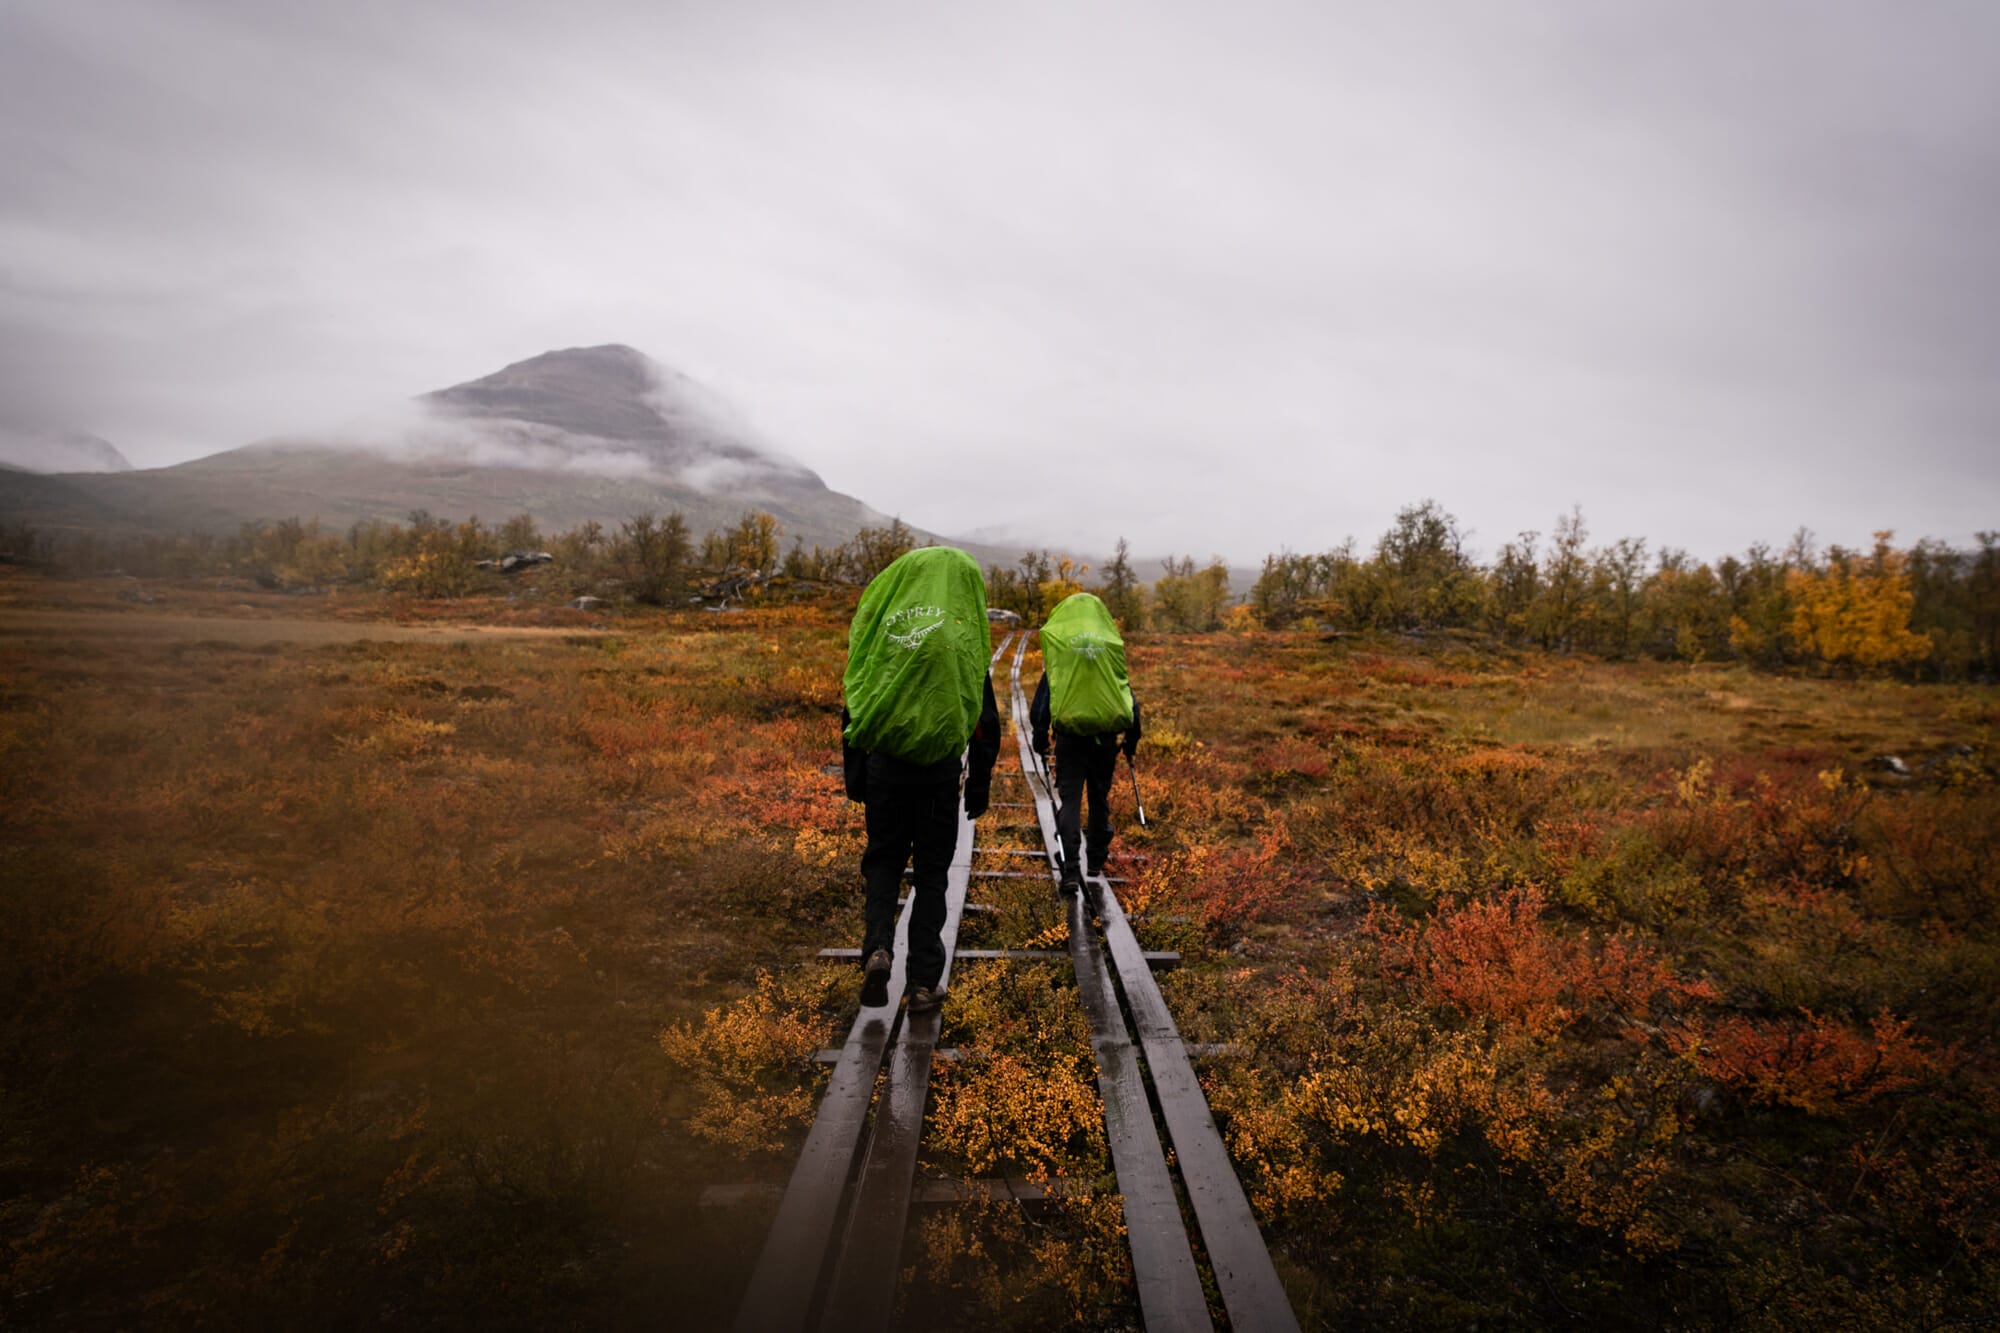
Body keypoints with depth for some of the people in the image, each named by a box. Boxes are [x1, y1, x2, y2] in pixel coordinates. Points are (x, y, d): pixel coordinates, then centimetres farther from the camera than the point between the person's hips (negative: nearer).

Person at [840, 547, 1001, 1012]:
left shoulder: (880, 626, 3)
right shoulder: (965, 634, -1)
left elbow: (852, 704, 4)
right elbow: (984, 719, -1)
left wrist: (854, 774, 11)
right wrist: (979, 786, 7)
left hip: (884, 764, 1)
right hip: (940, 769, -1)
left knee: (883, 860, 15)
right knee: (931, 870, 8)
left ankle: (877, 947, -7)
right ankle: (924, 982, 10)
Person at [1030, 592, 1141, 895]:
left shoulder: (1057, 647, 0)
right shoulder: (1113, 646, 4)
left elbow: (1043, 696, 0)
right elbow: (1128, 697, 8)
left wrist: (1040, 737, 8)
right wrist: (1132, 739, 17)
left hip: (1070, 736, -2)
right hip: (1106, 738, 2)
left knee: (1069, 800, -1)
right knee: (1100, 799, 16)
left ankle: (1071, 869, -13)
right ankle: (1097, 863, 27)